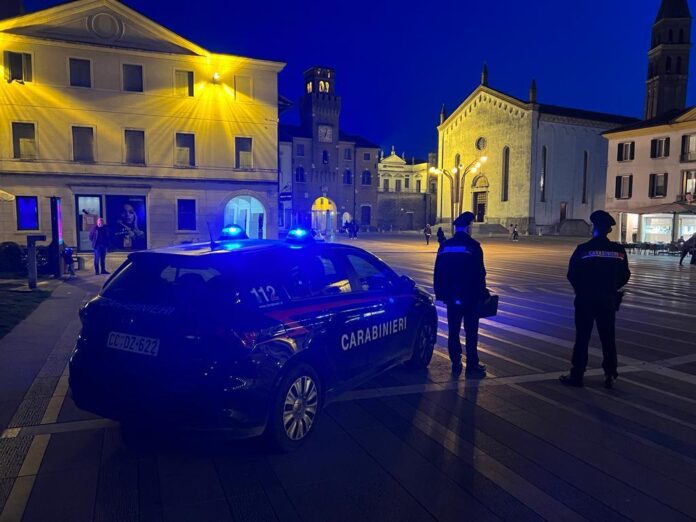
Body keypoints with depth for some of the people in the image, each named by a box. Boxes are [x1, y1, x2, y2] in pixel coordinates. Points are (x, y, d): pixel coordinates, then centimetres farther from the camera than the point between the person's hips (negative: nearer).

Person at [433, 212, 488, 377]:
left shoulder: (445, 246, 4)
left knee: (453, 331, 11)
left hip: (452, 296, 4)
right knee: (471, 332, 4)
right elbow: (480, 273, -9)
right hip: (470, 296, -4)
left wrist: (440, 293, 14)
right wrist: (482, 293, 1)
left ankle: (456, 364, 16)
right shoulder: (473, 246, -10)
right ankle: (472, 366, 8)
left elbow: (438, 273, 7)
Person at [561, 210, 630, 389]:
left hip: (585, 299, -3)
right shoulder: (619, 250, -2)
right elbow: (625, 276, 4)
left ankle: (577, 375, 10)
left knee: (582, 337, 5)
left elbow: (572, 275, -8)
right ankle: (610, 375, 19)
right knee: (608, 338, 13)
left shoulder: (583, 249, -12)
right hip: (608, 300, 3)